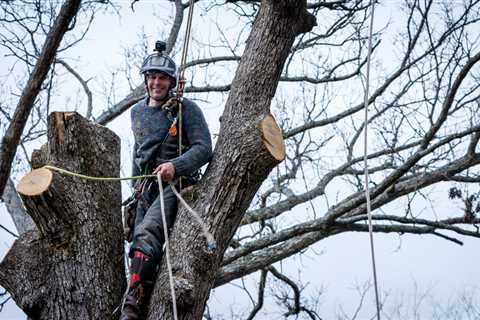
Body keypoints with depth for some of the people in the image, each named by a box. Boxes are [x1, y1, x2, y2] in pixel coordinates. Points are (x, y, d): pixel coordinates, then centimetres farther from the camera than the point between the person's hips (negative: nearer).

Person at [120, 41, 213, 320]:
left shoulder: (186, 109, -4)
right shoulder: (138, 111, 17)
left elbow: (204, 148, -13)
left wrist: (175, 166, -28)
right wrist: (137, 184, 29)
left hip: (176, 184, -8)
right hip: (147, 188, 8)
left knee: (146, 235, -29)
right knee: (140, 247, 4)